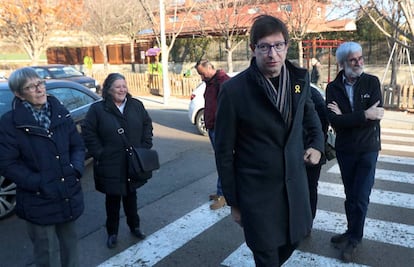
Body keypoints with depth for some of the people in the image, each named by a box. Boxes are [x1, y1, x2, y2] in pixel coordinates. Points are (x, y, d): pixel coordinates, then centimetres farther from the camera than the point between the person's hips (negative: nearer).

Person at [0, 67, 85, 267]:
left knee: (70, 245, 23)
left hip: (69, 196, 4)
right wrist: (38, 184, -18)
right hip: (39, 201, -4)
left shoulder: (60, 113, 1)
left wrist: (76, 170, -9)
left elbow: (77, 145, 8)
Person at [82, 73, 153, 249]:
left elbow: (147, 124, 10)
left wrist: (145, 147, 2)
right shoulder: (97, 109, -9)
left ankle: (134, 226, 38)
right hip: (110, 166, -3)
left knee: (131, 195, 20)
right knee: (112, 199, 11)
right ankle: (112, 232, 29)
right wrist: (99, 154, -12)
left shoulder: (136, 105, 1)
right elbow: (89, 134, -8)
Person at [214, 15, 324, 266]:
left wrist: (318, 143, 6)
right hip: (256, 190, -4)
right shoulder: (233, 90, -17)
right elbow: (224, 151, -9)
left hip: (295, 182, 5)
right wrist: (233, 202, -4)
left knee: (294, 238, 21)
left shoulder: (300, 78, -3)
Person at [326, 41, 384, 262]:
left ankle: (354, 239, 19)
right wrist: (364, 115, -24)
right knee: (350, 195, 16)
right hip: (344, 149, 2)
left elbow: (376, 116, -18)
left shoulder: (372, 82, -7)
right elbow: (334, 121, -18)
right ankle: (352, 231, 34)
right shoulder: (333, 87, -6)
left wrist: (345, 117, -18)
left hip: (367, 149, -2)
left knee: (361, 197, 0)